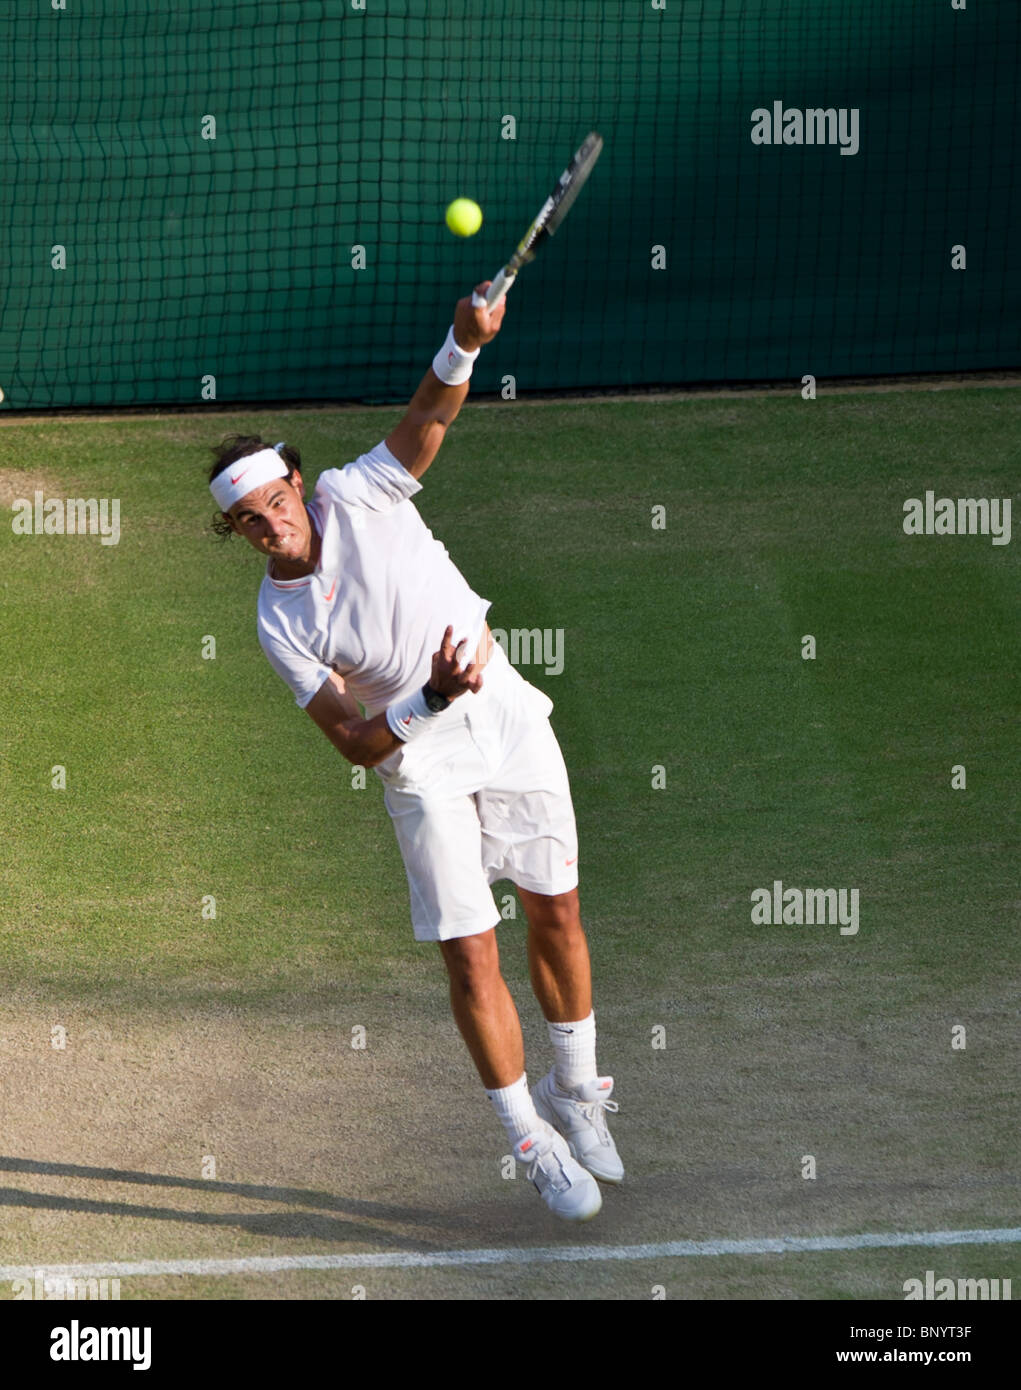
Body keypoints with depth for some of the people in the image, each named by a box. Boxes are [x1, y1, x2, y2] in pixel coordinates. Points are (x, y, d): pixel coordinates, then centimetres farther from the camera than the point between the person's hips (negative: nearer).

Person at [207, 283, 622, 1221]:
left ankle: (576, 1093, 30)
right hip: (419, 761, -1)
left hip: (506, 717, 1)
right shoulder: (279, 625, -12)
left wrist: (465, 343, -43)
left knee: (556, 916, 9)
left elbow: (432, 413, -23)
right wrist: (432, 699, -32)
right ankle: (532, 1143, 8)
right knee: (472, 961, -7)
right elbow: (355, 744, -15)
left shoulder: (357, 496, -10)